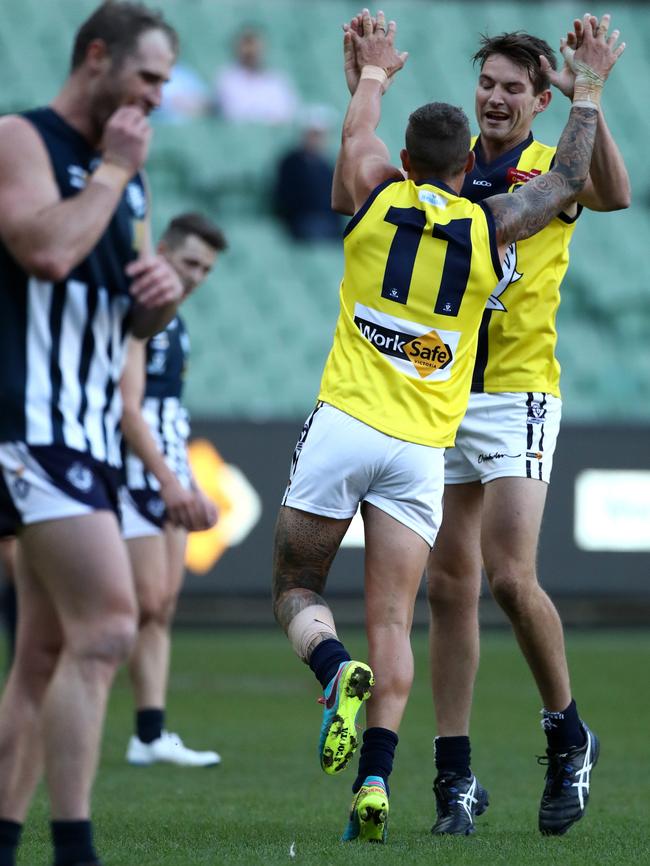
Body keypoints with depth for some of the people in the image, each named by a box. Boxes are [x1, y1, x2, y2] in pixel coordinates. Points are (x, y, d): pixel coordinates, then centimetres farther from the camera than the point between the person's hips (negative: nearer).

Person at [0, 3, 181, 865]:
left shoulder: (123, 172, 19)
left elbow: (136, 322, 25)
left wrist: (161, 295, 3)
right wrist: (115, 171, -11)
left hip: (92, 431, 9)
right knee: (107, 625, -18)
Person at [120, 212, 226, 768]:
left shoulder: (175, 325, 19)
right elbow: (128, 407, -17)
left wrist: (192, 489, 19)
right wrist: (169, 480, -22)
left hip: (170, 479, 9)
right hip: (137, 473, -9)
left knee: (164, 607, 3)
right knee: (148, 603, -13)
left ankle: (151, 735, 1)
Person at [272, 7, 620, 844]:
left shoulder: (378, 196, 0)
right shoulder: (490, 228, 2)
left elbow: (356, 133, 23)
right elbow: (569, 178, 19)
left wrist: (374, 70, 41)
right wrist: (588, 86, 31)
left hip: (344, 424, -1)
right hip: (423, 449, 1)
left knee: (295, 590, 10)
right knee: (391, 623, 1)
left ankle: (336, 666, -22)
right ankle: (375, 779, -12)